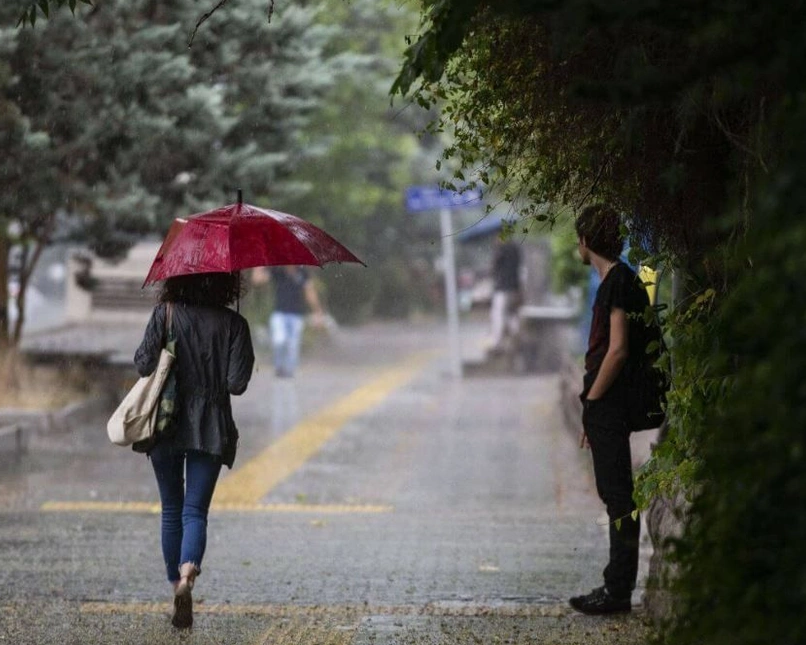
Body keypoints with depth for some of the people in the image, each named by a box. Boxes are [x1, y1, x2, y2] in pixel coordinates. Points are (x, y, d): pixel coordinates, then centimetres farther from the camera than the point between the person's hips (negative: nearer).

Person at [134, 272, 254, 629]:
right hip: (211, 429, 0)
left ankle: (177, 585, 16)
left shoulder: (165, 315, -4)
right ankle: (188, 572, -28)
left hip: (166, 425, 1)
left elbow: (144, 364, -8)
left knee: (172, 510, 14)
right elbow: (237, 383, -7)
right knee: (195, 510, -1)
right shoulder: (233, 324, -3)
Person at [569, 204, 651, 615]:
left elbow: (617, 350, -22)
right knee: (617, 496, 12)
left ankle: (618, 590, -5)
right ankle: (618, 586, 18)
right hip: (608, 408, 10)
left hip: (609, 407, -10)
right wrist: (592, 411, 20)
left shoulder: (619, 283, -14)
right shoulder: (615, 281, 17)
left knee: (617, 496, -7)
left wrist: (592, 400, -14)